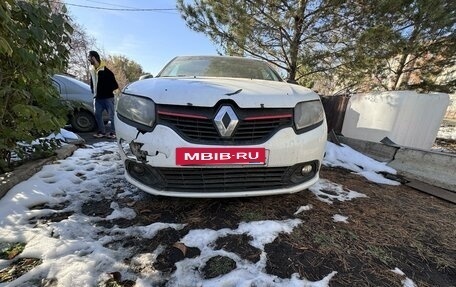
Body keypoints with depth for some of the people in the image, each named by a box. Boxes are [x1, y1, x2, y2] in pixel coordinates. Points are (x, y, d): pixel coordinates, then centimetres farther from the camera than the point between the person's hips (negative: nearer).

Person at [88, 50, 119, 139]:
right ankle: (102, 132, 17)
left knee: (111, 115, -3)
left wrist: (107, 90, -8)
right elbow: (92, 83, 22)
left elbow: (115, 85, -11)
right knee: (97, 115, 7)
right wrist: (93, 92, 11)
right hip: (98, 98, 8)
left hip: (108, 97, -7)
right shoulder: (92, 70, 11)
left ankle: (113, 133, 3)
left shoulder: (105, 70, -10)